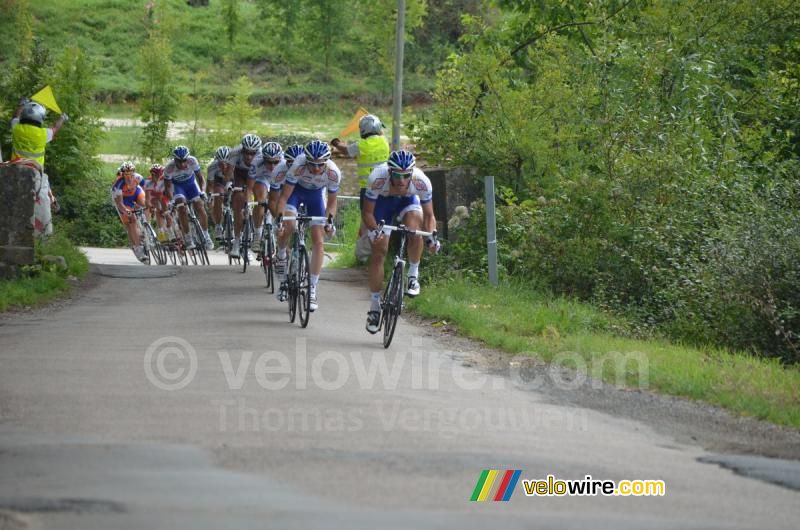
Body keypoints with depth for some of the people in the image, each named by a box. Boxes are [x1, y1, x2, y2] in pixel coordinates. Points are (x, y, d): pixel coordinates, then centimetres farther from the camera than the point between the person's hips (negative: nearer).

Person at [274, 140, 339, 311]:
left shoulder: (333, 173, -31)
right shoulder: (298, 166, -38)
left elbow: (331, 201, -14)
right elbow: (284, 196, -30)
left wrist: (330, 221, -29)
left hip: (316, 194, 2)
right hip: (295, 189, -2)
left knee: (318, 241, -8)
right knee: (287, 226, -28)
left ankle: (312, 289, -1)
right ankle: (281, 257, 4)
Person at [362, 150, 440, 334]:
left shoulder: (422, 182, -35)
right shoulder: (377, 179, -39)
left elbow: (429, 215, -21)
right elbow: (367, 212, -27)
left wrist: (431, 237, -38)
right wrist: (374, 231, -45)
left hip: (408, 201, 0)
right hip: (382, 202, 0)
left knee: (414, 230, -31)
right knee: (379, 251, -7)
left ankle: (413, 275, -6)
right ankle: (375, 306, 5)